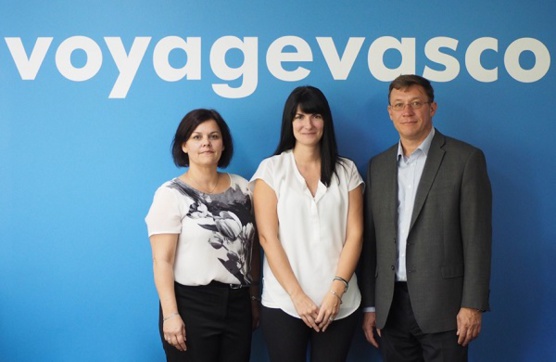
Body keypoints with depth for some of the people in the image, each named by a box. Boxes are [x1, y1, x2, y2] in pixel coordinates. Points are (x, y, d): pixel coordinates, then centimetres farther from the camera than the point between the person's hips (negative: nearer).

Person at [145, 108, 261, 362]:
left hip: (238, 304, 4)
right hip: (191, 305, -4)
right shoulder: (171, 194, -7)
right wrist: (170, 314, -17)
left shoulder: (242, 188, 7)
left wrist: (254, 297, 13)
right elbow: (162, 260, -11)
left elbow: (252, 247, 12)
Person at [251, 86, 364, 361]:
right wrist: (297, 296, -11)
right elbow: (268, 238, -5)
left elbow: (354, 235, 2)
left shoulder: (346, 171, 8)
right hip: (283, 303, -1)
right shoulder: (271, 169, 2)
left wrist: (336, 291, -10)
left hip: (339, 304, 2)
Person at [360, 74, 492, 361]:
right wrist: (369, 305, 8)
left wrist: (473, 305, -11)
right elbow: (370, 241, 10)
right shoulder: (378, 165, 11)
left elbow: (477, 238, -7)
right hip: (391, 306, 4)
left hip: (442, 305, -4)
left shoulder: (465, 159, -3)